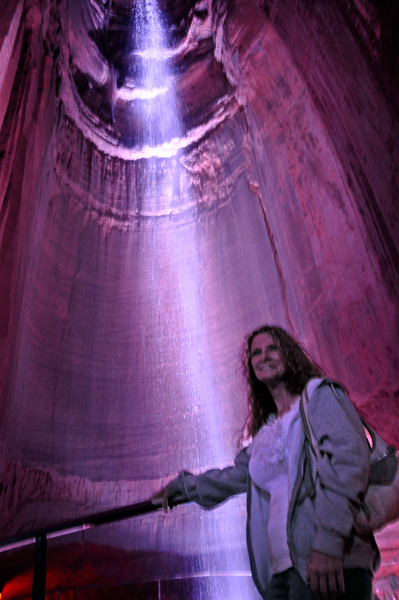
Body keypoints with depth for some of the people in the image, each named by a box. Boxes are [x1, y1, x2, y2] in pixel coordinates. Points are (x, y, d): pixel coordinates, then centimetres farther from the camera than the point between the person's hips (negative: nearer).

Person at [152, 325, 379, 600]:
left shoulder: (320, 394, 1)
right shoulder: (268, 429, 21)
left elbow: (347, 459, -14)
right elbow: (238, 475, 32)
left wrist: (329, 541, -23)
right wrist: (181, 487, 40)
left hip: (331, 565, -6)